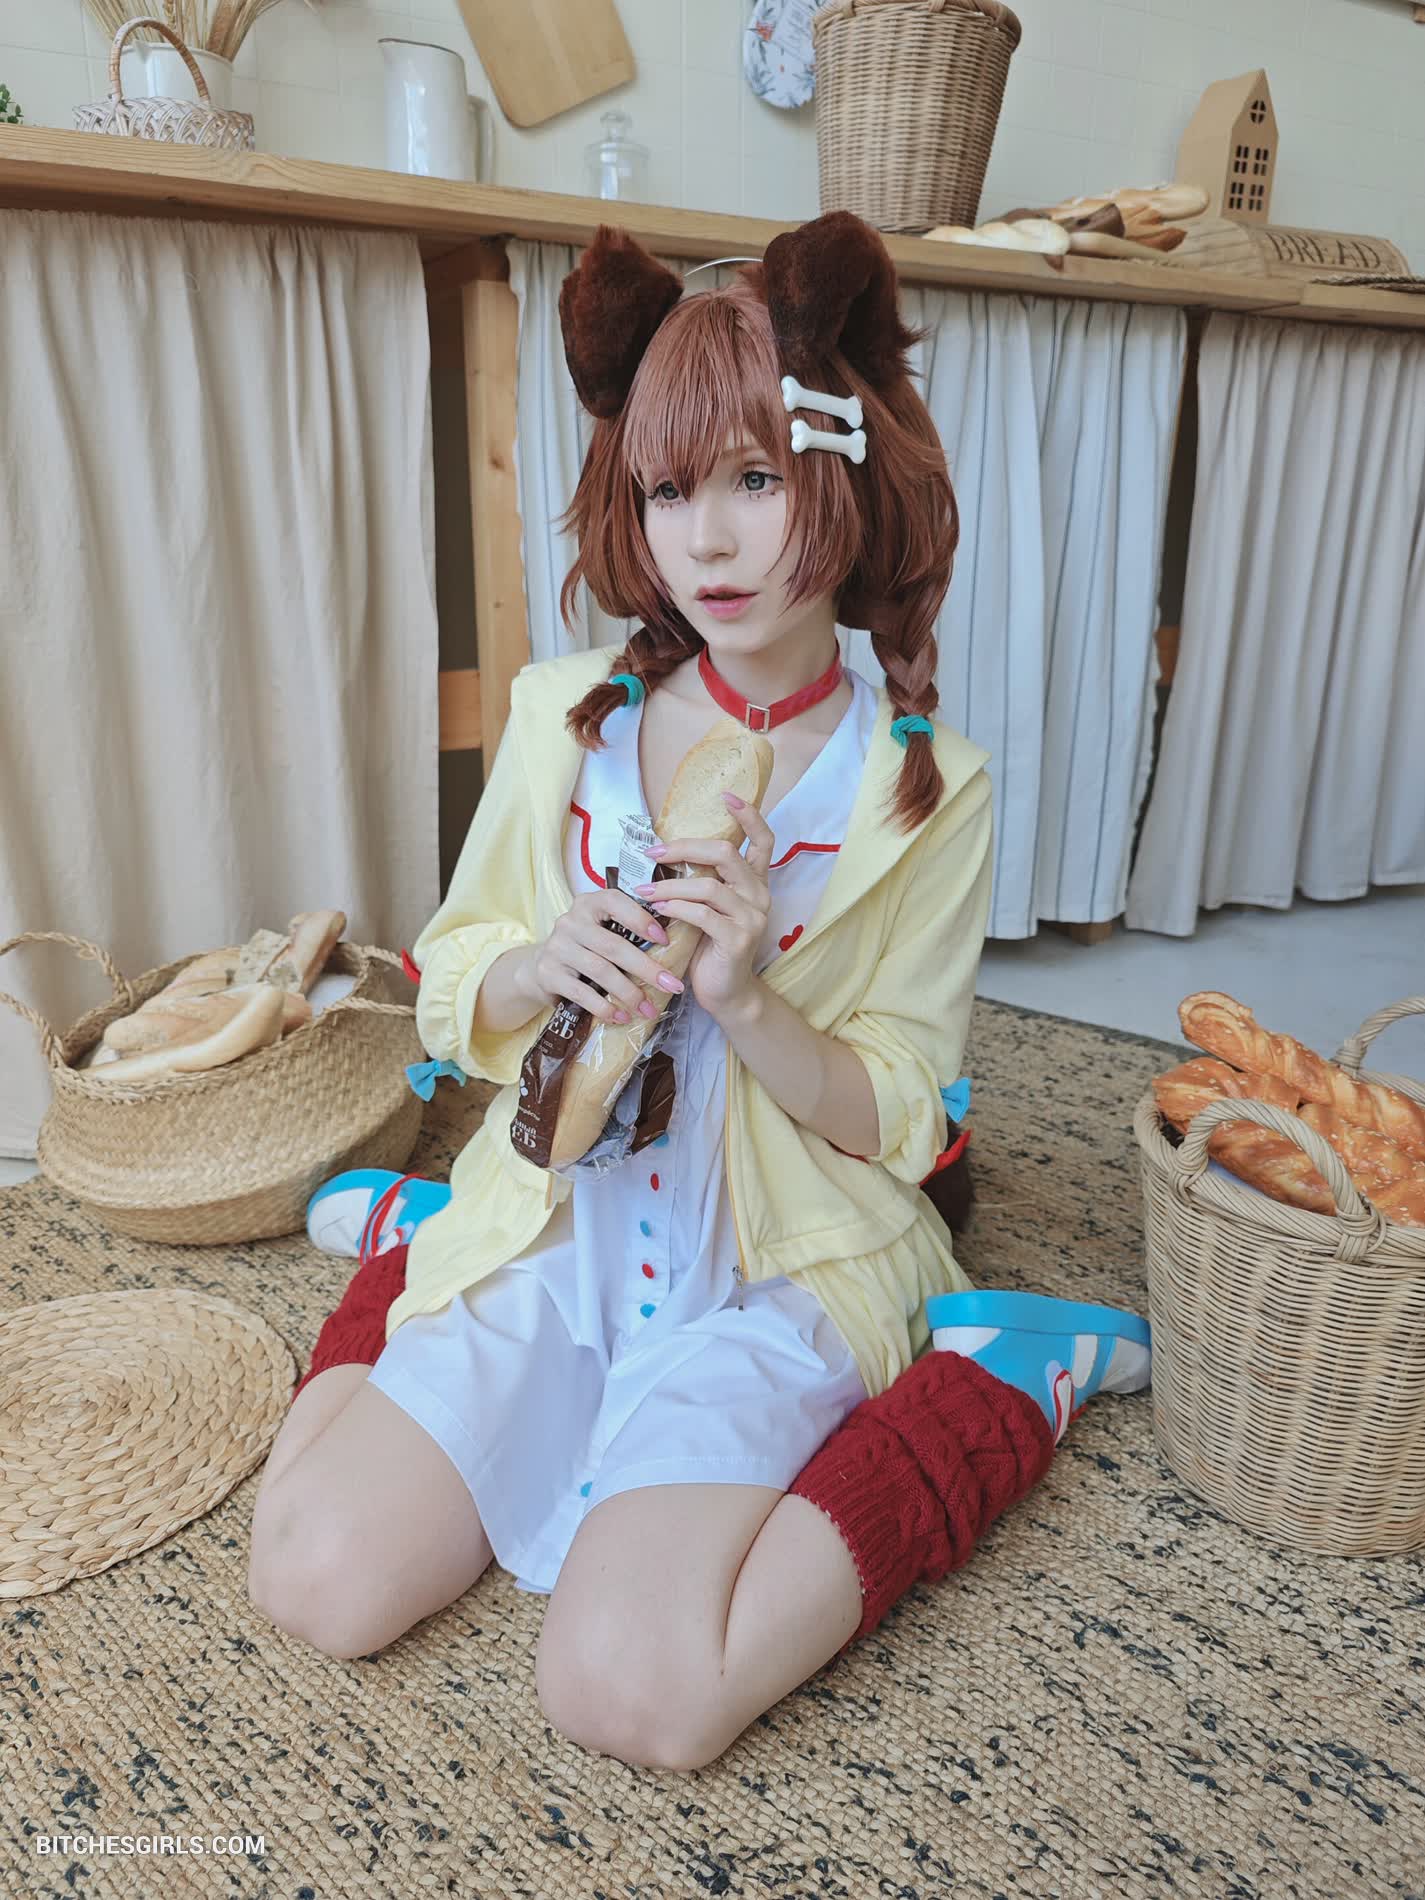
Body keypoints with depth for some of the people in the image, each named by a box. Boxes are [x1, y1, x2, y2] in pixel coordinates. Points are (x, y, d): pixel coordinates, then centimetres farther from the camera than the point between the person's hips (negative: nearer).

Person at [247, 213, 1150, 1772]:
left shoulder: (923, 788, -9)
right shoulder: (565, 717, -2)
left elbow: (894, 1120, -6)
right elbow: (451, 998, 6)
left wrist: (747, 1004, -24)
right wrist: (538, 970, -17)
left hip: (777, 1272, -2)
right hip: (557, 1228, 3)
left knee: (630, 1692, -20)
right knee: (318, 1581, -9)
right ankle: (417, 1239, 18)